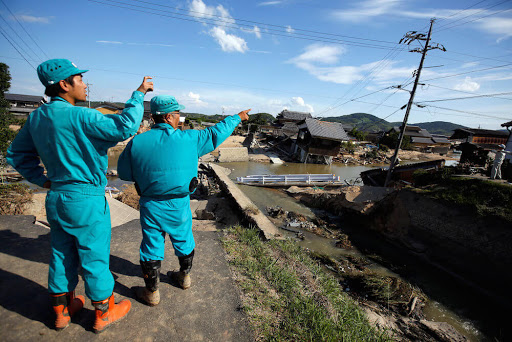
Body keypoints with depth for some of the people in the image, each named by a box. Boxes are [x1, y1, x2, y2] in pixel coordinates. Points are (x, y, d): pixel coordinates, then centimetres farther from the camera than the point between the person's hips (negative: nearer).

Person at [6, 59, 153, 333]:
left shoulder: (36, 117, 6)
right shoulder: (79, 117, -21)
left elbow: (17, 154, 15)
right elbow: (124, 127, -30)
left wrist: (43, 180, 13)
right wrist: (139, 94, -18)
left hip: (55, 198, 8)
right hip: (86, 200, -8)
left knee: (62, 256, 21)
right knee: (94, 258, 8)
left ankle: (62, 310, 41)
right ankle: (104, 313, 28)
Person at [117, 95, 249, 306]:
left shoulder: (137, 143, -10)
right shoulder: (189, 139, -13)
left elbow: (124, 173, 0)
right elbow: (216, 133, 0)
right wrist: (237, 118, 15)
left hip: (151, 206, 0)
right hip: (180, 205, 0)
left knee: (152, 247, 15)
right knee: (184, 241, 22)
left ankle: (152, 293, 32)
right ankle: (184, 277, 45)